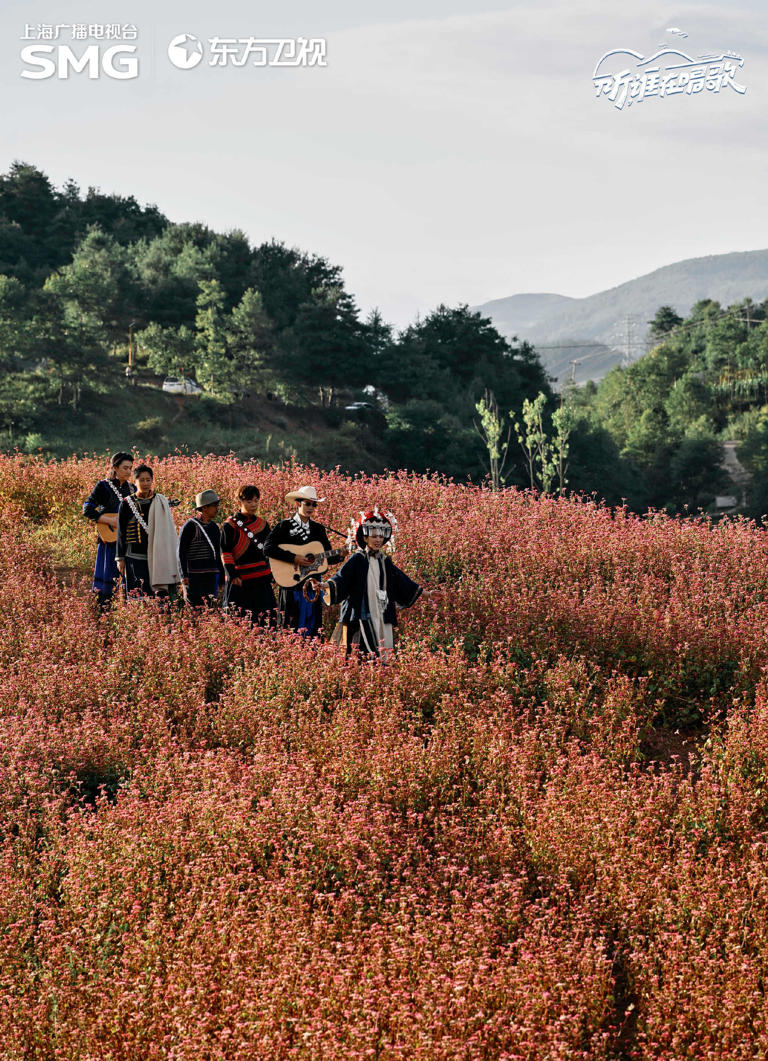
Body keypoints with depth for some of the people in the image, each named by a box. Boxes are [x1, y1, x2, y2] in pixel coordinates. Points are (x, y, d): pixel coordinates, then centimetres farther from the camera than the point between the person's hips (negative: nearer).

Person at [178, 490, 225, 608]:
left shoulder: (214, 527, 14)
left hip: (212, 575, 6)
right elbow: (181, 552, -7)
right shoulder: (190, 526, -6)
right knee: (194, 607, -5)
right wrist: (184, 575, -13)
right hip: (194, 575, -6)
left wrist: (222, 577, 18)